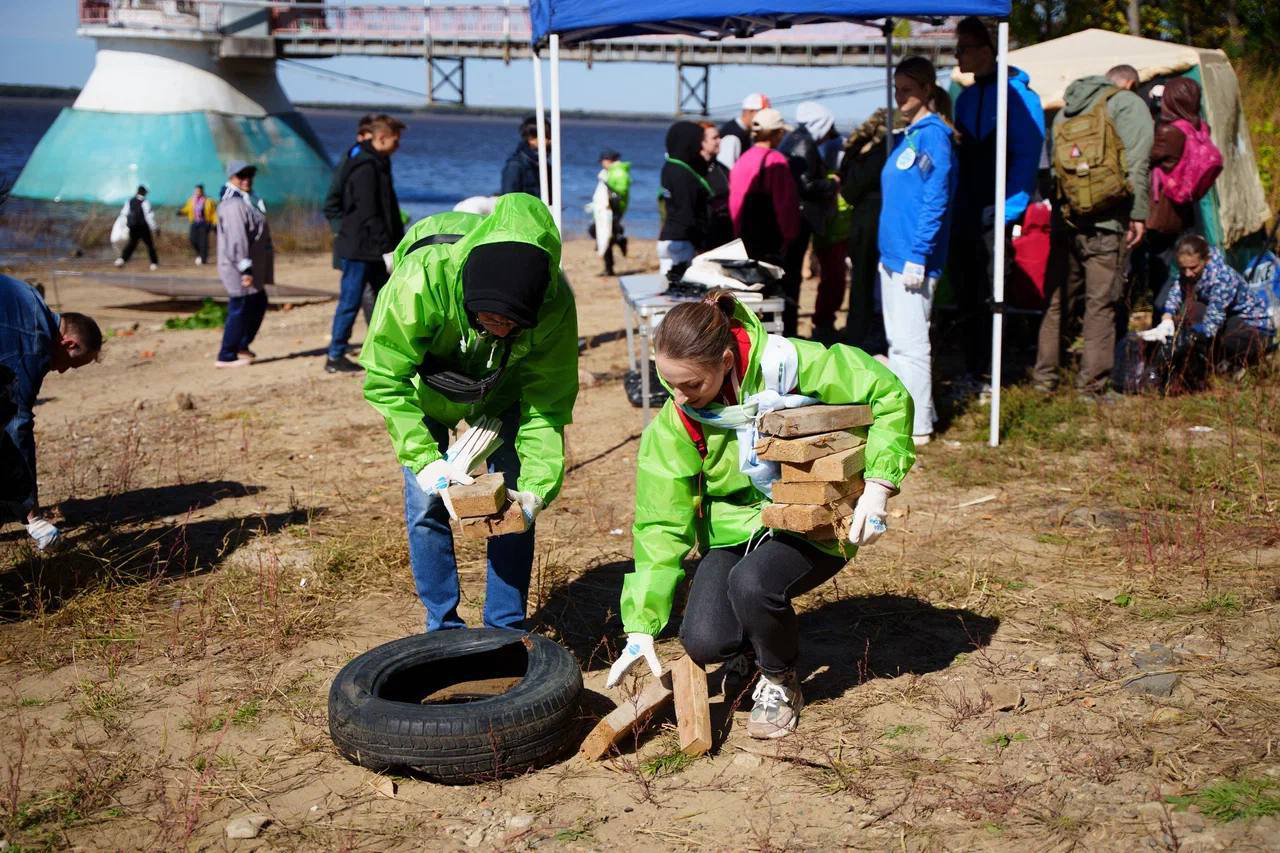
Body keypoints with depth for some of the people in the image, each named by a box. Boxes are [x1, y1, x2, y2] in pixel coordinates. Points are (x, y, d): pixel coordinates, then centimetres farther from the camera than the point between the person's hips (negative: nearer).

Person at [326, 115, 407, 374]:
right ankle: (335, 357, 4)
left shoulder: (378, 164, 14)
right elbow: (369, 214, -22)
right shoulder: (365, 168, -17)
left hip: (373, 249, 10)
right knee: (350, 302, -3)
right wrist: (387, 248, -22)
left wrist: (395, 242, 18)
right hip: (359, 247, -10)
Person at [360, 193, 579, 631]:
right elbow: (385, 378, -30)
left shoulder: (555, 303, -36)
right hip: (427, 385, -1)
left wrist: (537, 488, -36)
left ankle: (507, 628, 10)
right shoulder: (422, 278, -42)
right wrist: (424, 459, -38)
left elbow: (548, 404, -25)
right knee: (426, 501, -7)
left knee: (514, 501, -5)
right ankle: (443, 627, 11)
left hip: (503, 390, 1)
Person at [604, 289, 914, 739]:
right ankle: (748, 648, 18)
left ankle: (781, 683, -1)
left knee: (751, 584, -33)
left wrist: (877, 487, -22)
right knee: (703, 641, -20)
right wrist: (641, 627, -8)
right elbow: (661, 524, -6)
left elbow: (889, 396, -14)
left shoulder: (785, 363, -22)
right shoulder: (673, 425, -11)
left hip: (812, 524, -3)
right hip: (735, 528, 3)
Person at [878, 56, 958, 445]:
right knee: (898, 340, 14)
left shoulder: (933, 135, -12)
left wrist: (918, 256, -21)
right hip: (893, 253, 10)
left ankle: (918, 426, 0)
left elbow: (935, 201, -18)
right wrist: (893, 251, 18)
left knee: (910, 341, -6)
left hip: (913, 258, -10)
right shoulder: (907, 136, 16)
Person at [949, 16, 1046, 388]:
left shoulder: (1018, 95, -6)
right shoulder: (966, 98, 16)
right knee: (964, 297, 9)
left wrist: (1007, 213, -18)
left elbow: (1027, 157, -12)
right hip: (964, 215, 7)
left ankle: (985, 378, 2)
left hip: (995, 214, -7)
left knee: (988, 300, -5)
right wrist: (951, 210, 9)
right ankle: (971, 373, 19)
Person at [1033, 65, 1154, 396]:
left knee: (1057, 300, 13)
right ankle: (1092, 383, 0)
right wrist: (1139, 213, -9)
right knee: (1101, 303, -1)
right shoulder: (1128, 103, 0)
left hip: (1065, 219, 6)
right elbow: (1137, 163, -10)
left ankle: (1044, 375, 18)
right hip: (1107, 223, -5)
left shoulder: (1065, 111, 20)